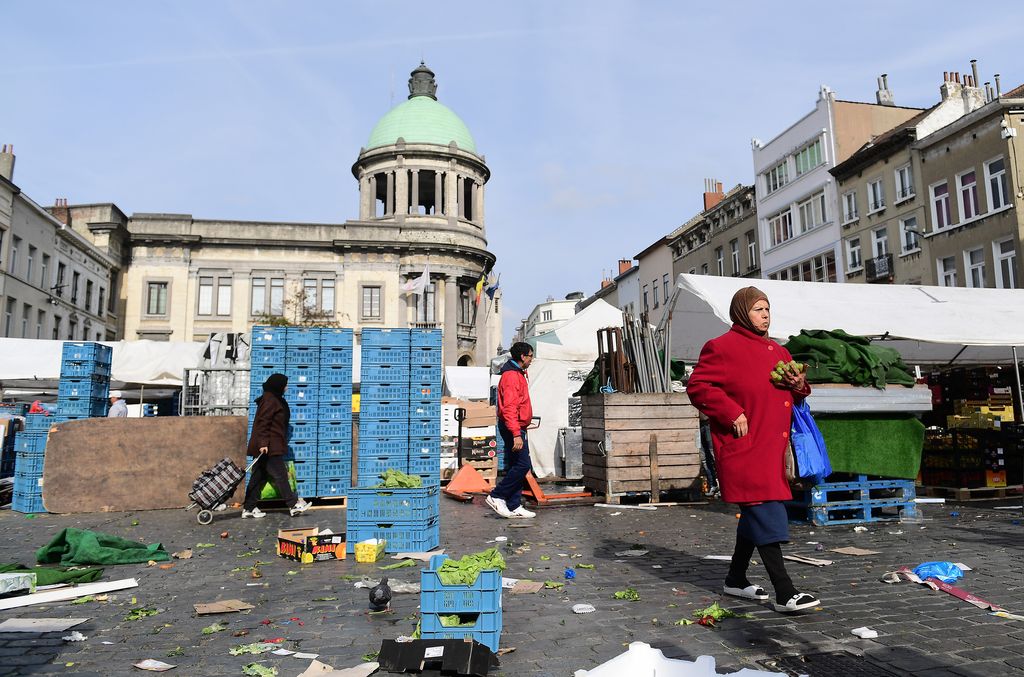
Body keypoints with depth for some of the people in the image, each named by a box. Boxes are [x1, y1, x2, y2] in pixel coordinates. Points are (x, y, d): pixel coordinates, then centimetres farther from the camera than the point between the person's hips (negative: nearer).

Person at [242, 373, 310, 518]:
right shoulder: (270, 400, -13)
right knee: (280, 475, -4)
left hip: (265, 447, 10)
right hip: (269, 447, -10)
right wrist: (263, 443, -24)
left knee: (259, 476, 11)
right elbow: (263, 422, -20)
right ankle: (294, 505, 2)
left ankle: (248, 508, 15)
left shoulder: (274, 399, 17)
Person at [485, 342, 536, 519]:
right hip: (513, 427, -10)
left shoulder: (518, 374, 17)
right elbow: (509, 408, -24)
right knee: (523, 465, -11)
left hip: (516, 427, 10)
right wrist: (517, 434, -28)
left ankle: (514, 506, 13)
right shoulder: (512, 376, -16)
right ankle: (497, 496, -3)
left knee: (514, 467, 10)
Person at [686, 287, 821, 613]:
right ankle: (785, 593, -8)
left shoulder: (778, 352, 19)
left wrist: (799, 386, 5)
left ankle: (736, 579, 30)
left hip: (773, 447, 9)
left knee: (755, 514, 15)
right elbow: (697, 386, -13)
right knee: (767, 514, -11)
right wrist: (731, 413, -19)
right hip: (744, 449, -9)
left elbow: (791, 397, 28)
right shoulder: (722, 347, -6)